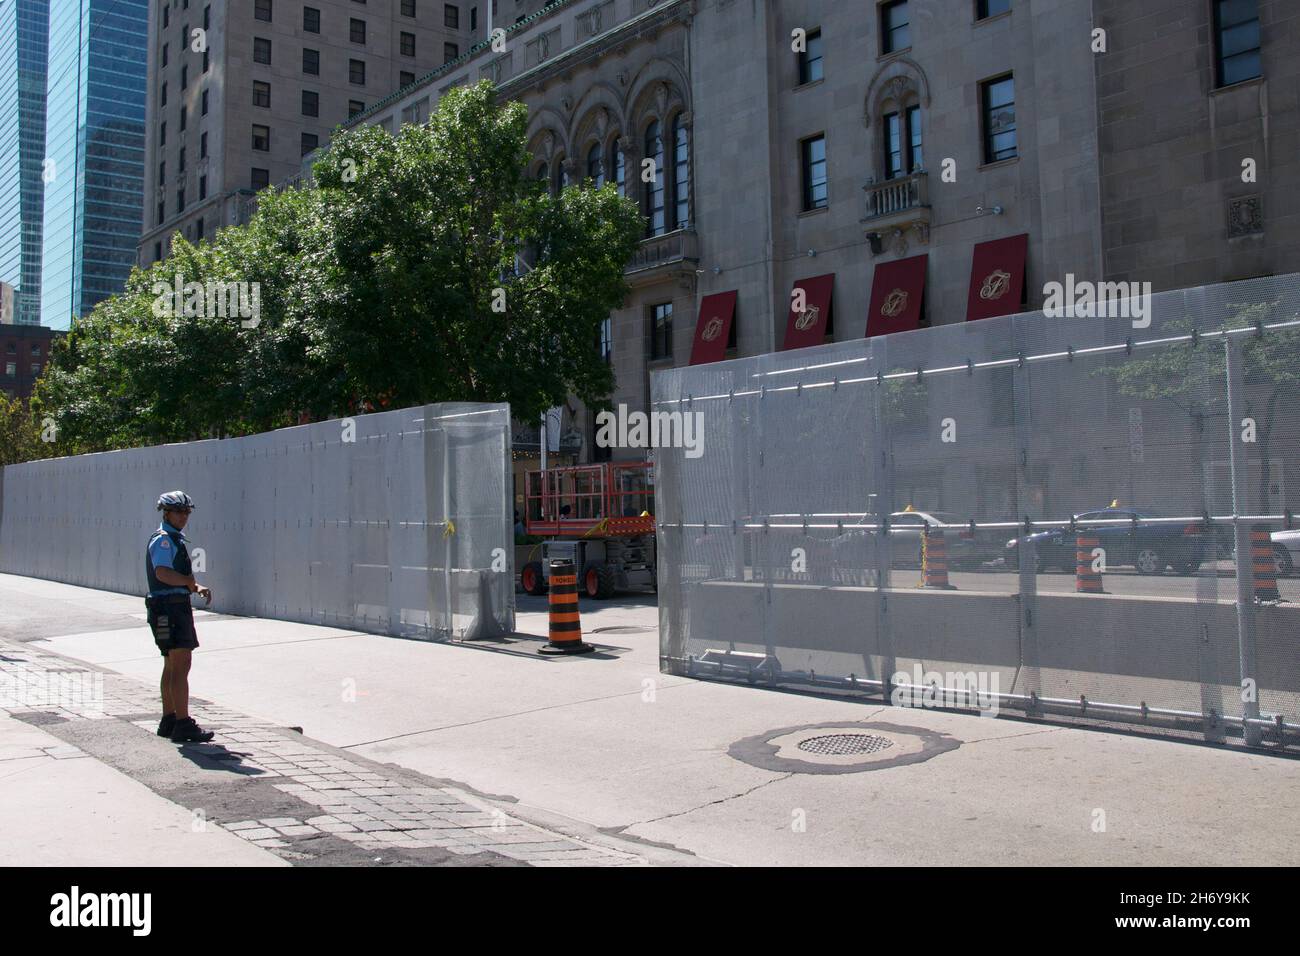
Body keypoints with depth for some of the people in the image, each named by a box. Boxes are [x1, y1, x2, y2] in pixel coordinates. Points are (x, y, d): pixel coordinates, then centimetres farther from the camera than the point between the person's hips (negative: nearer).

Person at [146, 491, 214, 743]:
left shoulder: (177, 539, 21)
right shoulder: (163, 539, -11)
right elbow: (163, 573, -28)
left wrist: (199, 588, 7)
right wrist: (189, 582, -16)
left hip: (178, 607, 11)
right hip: (169, 608, -11)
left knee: (172, 666, 15)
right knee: (181, 666, -12)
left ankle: (169, 721, 23)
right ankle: (183, 725, -12)